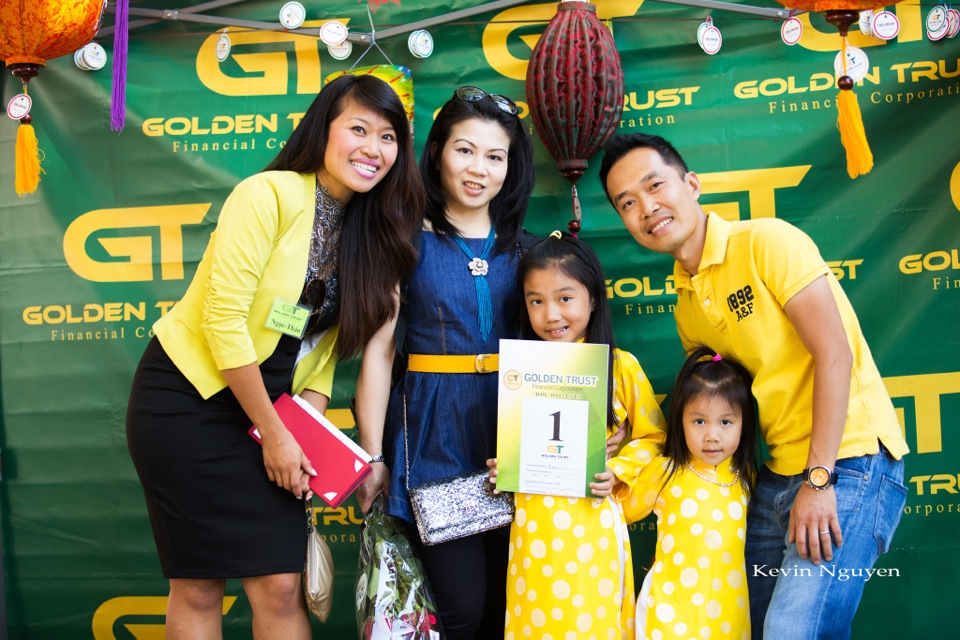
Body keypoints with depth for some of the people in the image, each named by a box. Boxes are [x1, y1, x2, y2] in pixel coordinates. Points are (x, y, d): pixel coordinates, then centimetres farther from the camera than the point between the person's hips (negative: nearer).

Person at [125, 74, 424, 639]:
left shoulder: (372, 231, 4)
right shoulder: (270, 195, -17)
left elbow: (324, 341, 5)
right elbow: (223, 320, -19)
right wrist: (273, 434, -14)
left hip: (263, 405, 6)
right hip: (186, 396, -5)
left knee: (280, 584, 1)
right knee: (198, 586, 2)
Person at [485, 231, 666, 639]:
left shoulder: (621, 367, -6)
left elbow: (653, 437, 2)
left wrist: (619, 472, -12)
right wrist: (501, 468, -3)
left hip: (593, 522, -3)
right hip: (533, 523, 3)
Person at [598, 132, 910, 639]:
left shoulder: (766, 241, -10)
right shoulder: (685, 305, 12)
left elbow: (835, 354, -15)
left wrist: (818, 480, -17)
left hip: (847, 462, -7)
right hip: (779, 475, 8)